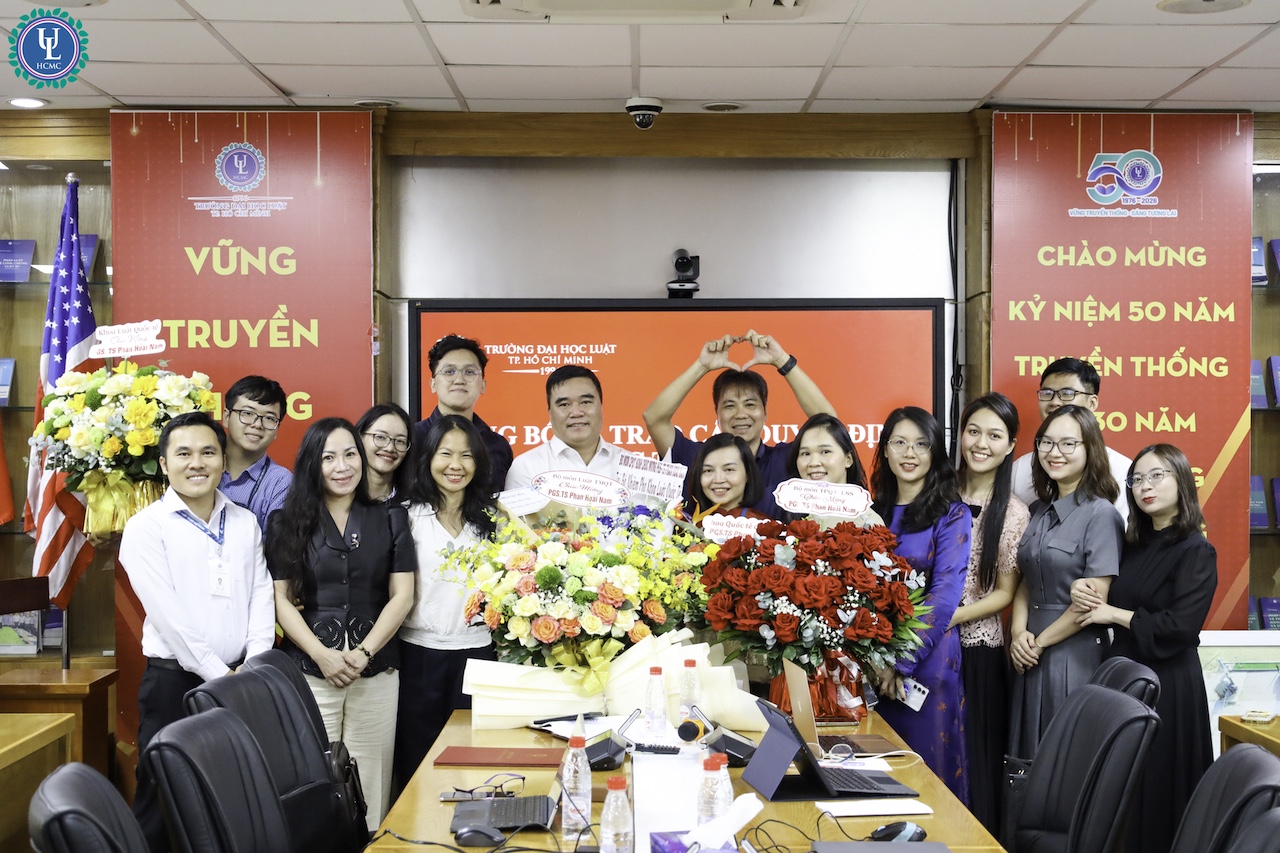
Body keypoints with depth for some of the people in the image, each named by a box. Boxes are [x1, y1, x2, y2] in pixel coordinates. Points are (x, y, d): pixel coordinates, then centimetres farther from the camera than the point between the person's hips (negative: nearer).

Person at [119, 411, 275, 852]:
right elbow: (168, 614, -12)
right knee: (164, 798, 2)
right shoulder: (147, 527, -4)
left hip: (239, 680, 4)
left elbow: (261, 597, 6)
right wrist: (218, 674, -13)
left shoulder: (245, 522, 10)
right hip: (174, 681, -3)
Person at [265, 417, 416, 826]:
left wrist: (364, 653, -9)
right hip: (308, 670, 0)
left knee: (369, 781, 2)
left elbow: (402, 596, 3)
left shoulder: (390, 518, 8)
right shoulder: (287, 523, 7)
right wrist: (322, 654, -11)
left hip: (376, 672, 1)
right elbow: (281, 599, 1)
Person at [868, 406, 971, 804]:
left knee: (928, 770, 3)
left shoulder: (952, 514, -5)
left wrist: (900, 661, -18)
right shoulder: (874, 513, 11)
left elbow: (945, 594, -13)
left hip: (926, 658, -5)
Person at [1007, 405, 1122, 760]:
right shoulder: (1040, 511, 10)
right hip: (1032, 652, 6)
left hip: (1075, 653, -6)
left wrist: (1040, 641, -10)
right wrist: (1019, 633, -5)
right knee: (1029, 752, 12)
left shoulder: (1100, 514, -11)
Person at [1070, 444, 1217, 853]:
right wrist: (1083, 591, -7)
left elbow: (1179, 627, -20)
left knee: (1156, 788, 1)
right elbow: (1106, 606, 14)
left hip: (1167, 684, -7)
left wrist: (1115, 614, -12)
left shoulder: (1195, 551, -10)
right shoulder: (1134, 546, 11)